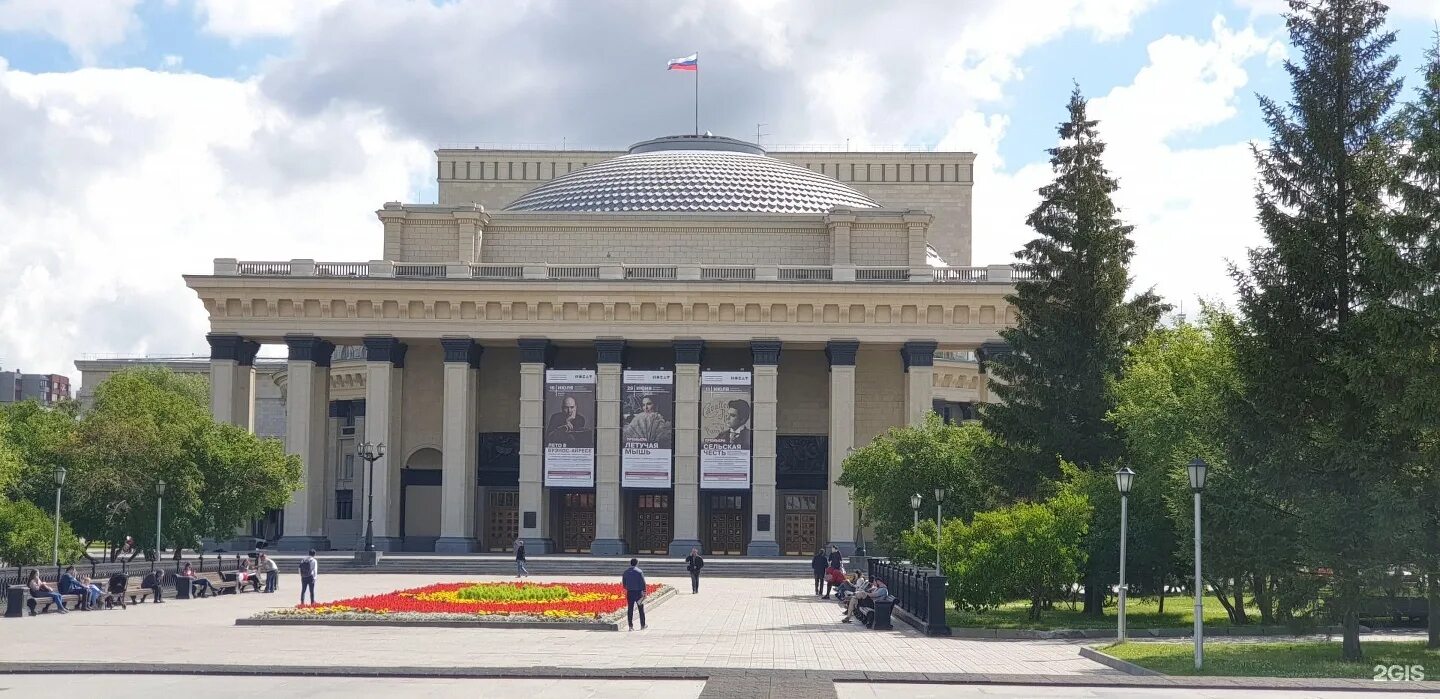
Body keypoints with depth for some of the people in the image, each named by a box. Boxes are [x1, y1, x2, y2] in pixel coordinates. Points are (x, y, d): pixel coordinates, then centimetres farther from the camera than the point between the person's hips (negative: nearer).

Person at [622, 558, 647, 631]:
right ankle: (642, 625, 14)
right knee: (641, 609, 8)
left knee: (630, 609, 3)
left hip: (630, 592, 3)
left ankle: (631, 626, -1)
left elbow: (623, 582, 12)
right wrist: (644, 592, -8)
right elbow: (643, 583, -11)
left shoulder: (626, 572, 5)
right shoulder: (639, 571, -8)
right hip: (638, 592, -3)